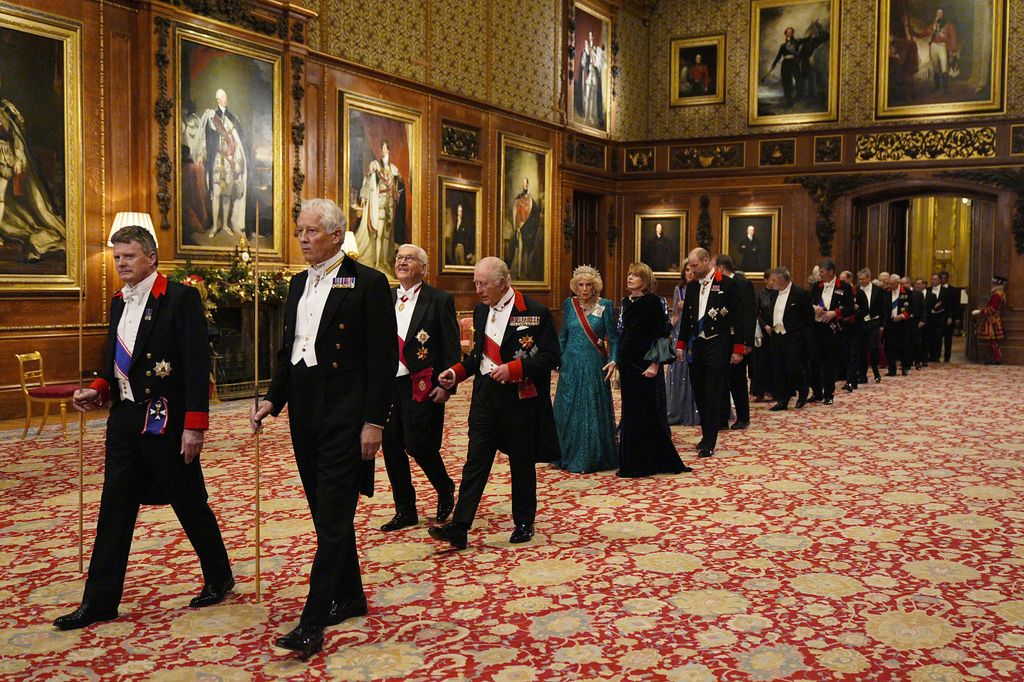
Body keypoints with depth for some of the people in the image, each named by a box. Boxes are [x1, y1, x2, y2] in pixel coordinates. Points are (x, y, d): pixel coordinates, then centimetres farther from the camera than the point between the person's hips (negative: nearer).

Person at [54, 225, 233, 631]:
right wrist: (100, 390, 1)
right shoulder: (119, 302, 12)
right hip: (125, 420, 7)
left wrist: (195, 425, -19)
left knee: (190, 505, 7)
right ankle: (99, 602, 17)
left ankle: (219, 578, 28)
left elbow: (197, 364, -15)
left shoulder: (180, 298, -11)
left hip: (167, 422, -7)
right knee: (114, 512, 9)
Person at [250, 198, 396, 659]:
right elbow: (287, 350, 17)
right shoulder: (299, 284, 14)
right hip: (305, 412, 8)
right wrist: (272, 400, 3)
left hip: (345, 414, -8)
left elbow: (383, 357, -11)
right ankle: (350, 597, 30)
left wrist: (374, 421, -15)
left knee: (333, 516, -6)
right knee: (325, 512, 15)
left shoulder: (367, 282, -8)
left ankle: (312, 624, -4)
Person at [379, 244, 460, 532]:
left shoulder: (440, 300, -3)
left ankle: (445, 489, 23)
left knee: (419, 445, -7)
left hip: (422, 386, -6)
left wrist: (446, 385, -13)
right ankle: (405, 511, 19)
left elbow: (452, 347, -6)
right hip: (388, 384, 6)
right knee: (391, 448, 6)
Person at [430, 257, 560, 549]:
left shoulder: (535, 312, -11)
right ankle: (459, 528, -1)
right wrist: (456, 372, 3)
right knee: (475, 462, 0)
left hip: (519, 398, -5)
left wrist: (513, 369, -23)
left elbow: (551, 357, -13)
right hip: (485, 396, 5)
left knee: (522, 464, 9)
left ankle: (524, 523, 25)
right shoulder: (481, 311, 10)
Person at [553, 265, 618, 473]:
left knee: (593, 410, 2)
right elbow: (563, 336, 13)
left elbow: (613, 338, -3)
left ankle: (592, 458, 12)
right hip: (571, 365, 3)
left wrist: (613, 360, -16)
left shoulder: (605, 306, -3)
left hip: (594, 366, -3)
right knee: (568, 411, 7)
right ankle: (569, 457, 19)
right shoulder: (569, 304, 6)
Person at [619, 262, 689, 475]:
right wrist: (616, 362, 13)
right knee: (630, 413, 10)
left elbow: (662, 334, -12)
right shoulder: (625, 302, 11)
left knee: (648, 412, -1)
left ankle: (649, 463, 8)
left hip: (646, 365, -7)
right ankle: (632, 462, 19)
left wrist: (655, 364, -18)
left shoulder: (654, 302, -9)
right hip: (627, 362, 7)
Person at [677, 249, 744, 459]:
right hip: (696, 345, 6)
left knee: (713, 394, -6)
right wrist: (681, 344, 13)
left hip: (717, 345, -6)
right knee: (699, 392, 9)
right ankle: (707, 435, 20)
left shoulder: (727, 284, -6)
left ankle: (709, 442, -2)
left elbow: (737, 317, -6)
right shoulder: (692, 286, 10)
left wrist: (738, 348, -9)